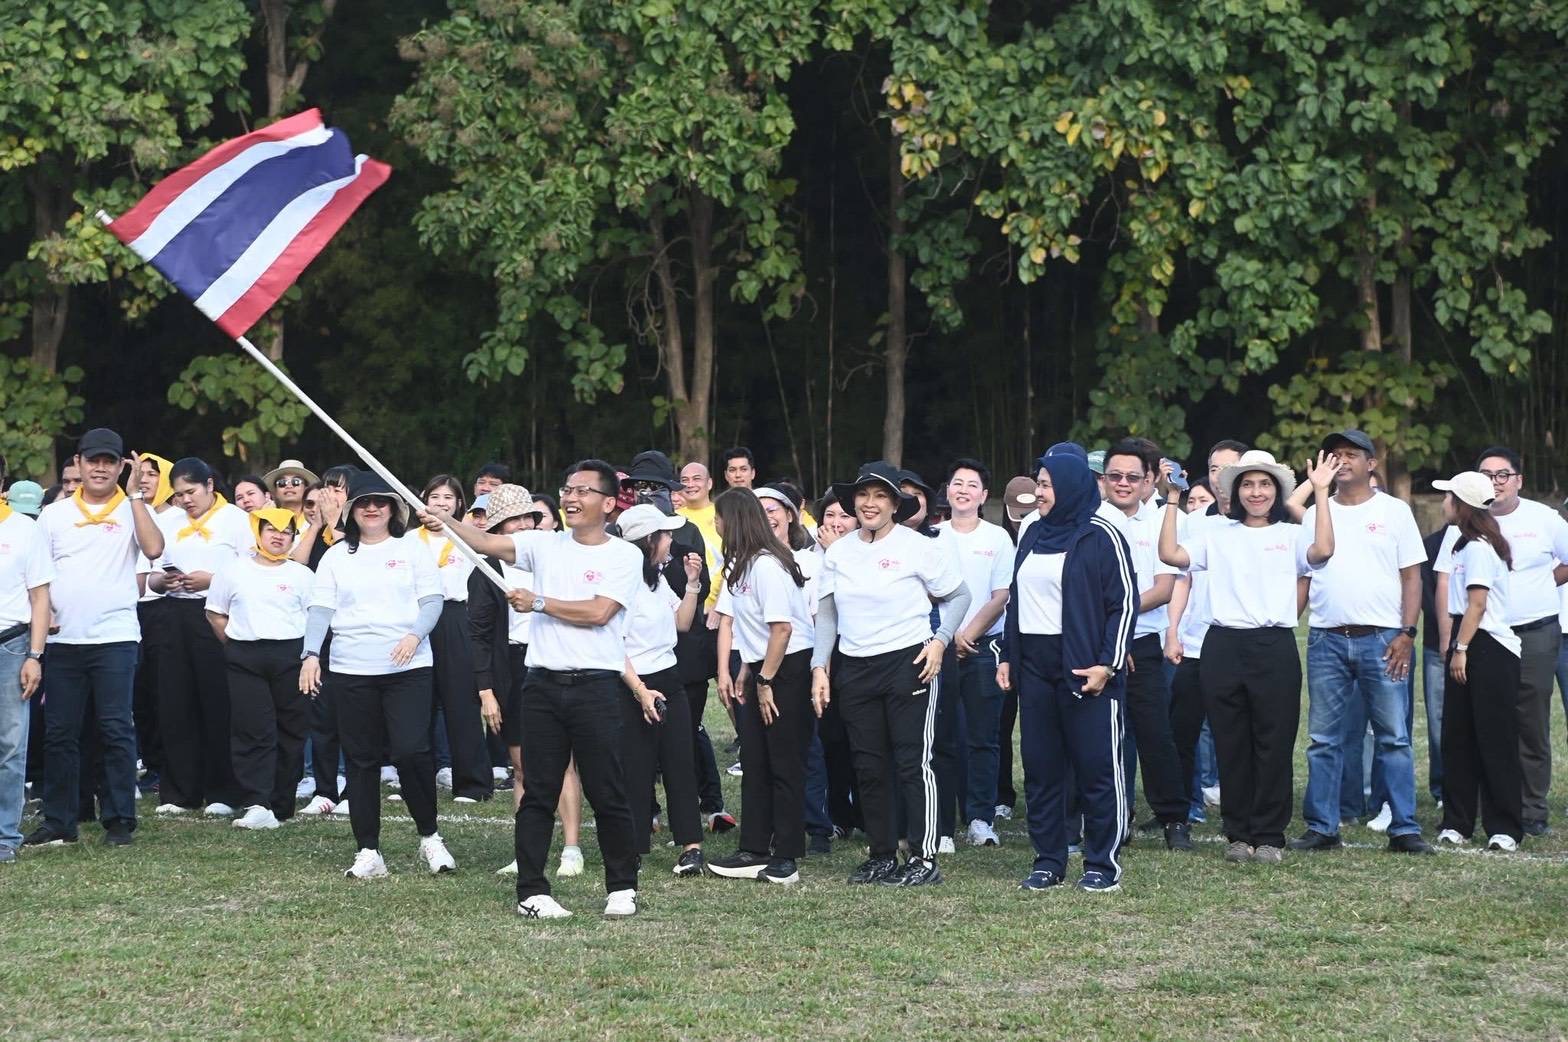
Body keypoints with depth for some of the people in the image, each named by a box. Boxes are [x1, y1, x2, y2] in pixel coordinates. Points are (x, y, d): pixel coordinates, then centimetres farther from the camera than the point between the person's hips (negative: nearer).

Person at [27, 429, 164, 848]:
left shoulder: (132, 510, 4)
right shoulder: (55, 514, 12)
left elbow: (153, 548, -15)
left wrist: (135, 495, -11)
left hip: (114, 638, -3)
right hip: (63, 639, 3)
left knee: (116, 730, -3)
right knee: (59, 732, 5)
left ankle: (120, 820, 3)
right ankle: (58, 822, 13)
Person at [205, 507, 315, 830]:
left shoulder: (301, 575, 7)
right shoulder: (234, 571, 9)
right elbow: (215, 615, 12)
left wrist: (306, 654, -4)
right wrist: (235, 646, 5)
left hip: (291, 656, 0)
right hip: (245, 660, 0)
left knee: (290, 732, 1)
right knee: (252, 732, -7)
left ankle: (280, 807, 8)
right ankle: (256, 805, -12)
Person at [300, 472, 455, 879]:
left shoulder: (411, 549, 7)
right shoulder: (337, 556, 11)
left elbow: (432, 600, 2)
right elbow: (321, 608, 5)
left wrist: (415, 635, -16)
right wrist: (311, 653, -9)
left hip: (408, 668, -2)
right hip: (351, 672, 2)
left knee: (411, 751, -13)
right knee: (361, 761, 4)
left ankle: (429, 837, 6)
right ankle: (368, 851, 10)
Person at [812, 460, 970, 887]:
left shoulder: (918, 548, -4)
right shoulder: (838, 553, 9)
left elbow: (958, 596, 3)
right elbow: (826, 615, 14)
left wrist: (940, 640, -9)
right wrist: (820, 667, 6)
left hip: (908, 664, -5)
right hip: (853, 670, 5)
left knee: (913, 763, -6)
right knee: (868, 767, 7)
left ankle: (924, 858, -3)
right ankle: (882, 856, 16)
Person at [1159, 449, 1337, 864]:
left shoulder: (1292, 535, 8)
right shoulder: (1216, 534, 11)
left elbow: (1323, 550, -13)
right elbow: (1170, 553, -1)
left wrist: (1321, 492, -12)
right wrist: (1173, 502, -3)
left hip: (1275, 647, -1)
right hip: (1223, 647, 1)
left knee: (1274, 743, 0)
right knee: (1231, 744, 5)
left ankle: (1269, 837, 8)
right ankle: (1239, 834, 14)